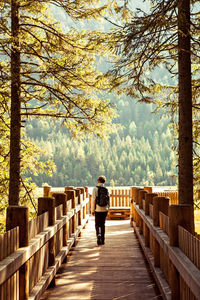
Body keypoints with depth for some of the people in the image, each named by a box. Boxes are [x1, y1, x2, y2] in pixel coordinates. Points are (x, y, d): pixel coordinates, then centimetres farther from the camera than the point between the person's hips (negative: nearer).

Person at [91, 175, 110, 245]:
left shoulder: (95, 189, -7)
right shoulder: (106, 189, 3)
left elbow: (93, 200, -8)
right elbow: (108, 200, 6)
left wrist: (93, 210, -2)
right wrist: (108, 208, 17)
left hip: (98, 209, -3)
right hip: (105, 209, 3)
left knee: (97, 225, 6)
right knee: (103, 225, 13)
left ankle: (98, 234, -19)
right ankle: (102, 240, 15)